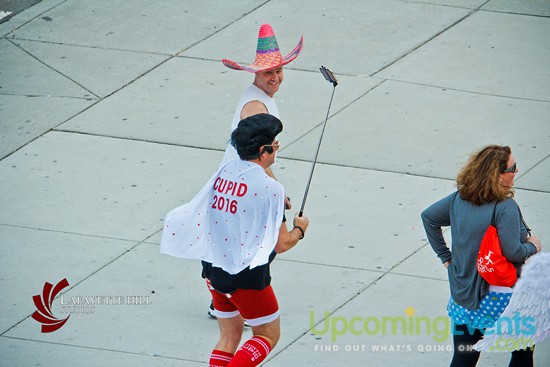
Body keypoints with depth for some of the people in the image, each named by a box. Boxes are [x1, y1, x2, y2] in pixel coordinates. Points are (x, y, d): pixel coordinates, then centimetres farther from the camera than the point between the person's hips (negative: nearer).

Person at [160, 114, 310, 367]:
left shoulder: (223, 172, 2)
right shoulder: (269, 188, -17)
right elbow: (281, 244, -13)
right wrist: (299, 229, 8)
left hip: (213, 268, 7)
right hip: (247, 277, -7)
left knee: (230, 335, 20)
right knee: (268, 336, 9)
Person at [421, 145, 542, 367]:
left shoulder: (459, 198, 1)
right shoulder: (505, 207, -20)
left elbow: (428, 216, 13)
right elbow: (513, 252, -24)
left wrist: (445, 256, 18)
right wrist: (532, 246, -3)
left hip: (462, 294, 6)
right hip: (498, 298, -6)